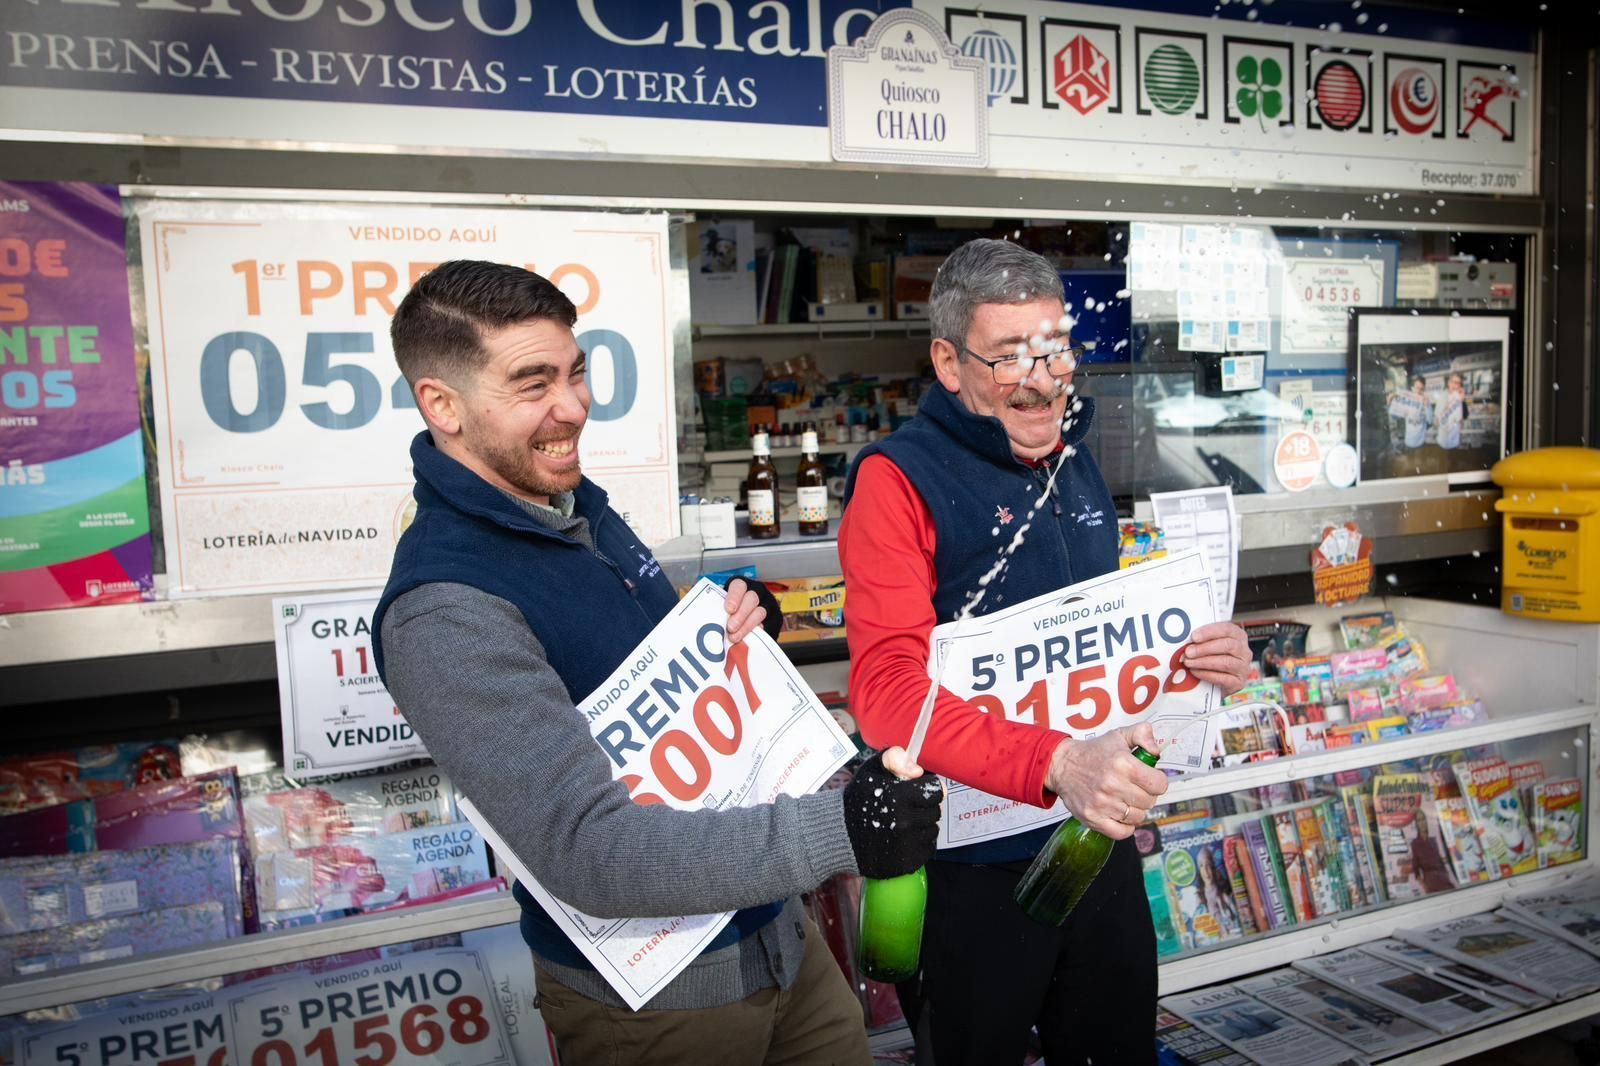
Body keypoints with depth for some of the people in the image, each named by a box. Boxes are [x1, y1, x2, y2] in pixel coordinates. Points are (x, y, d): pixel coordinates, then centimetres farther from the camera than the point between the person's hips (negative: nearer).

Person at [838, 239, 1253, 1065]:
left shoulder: (1074, 464, 6)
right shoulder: (900, 479, -16)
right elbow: (889, 690, -26)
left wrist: (1203, 655, -4)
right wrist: (1054, 762, -39)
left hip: (1099, 838, 6)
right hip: (972, 860, -6)